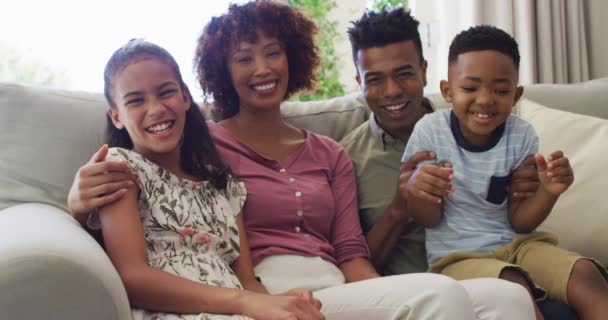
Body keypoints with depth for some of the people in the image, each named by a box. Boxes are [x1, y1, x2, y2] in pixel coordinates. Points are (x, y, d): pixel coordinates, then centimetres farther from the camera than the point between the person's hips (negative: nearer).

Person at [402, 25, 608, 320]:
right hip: (457, 256, -3)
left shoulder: (522, 136, -3)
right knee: (514, 285, -35)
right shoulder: (430, 131, -10)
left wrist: (548, 192, -18)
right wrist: (417, 192, -26)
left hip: (515, 244, 4)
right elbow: (429, 220, -3)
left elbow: (518, 222, 2)